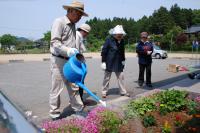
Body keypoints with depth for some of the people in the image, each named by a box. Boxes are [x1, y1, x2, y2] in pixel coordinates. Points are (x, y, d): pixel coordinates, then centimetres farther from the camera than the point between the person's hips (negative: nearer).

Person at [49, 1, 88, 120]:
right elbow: (54, 42, -19)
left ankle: (79, 110, 24)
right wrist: (68, 50, -31)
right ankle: (55, 115, 14)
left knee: (74, 88, 13)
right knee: (57, 89, 0)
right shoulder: (59, 22, -10)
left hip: (70, 61, 8)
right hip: (59, 61, -8)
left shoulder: (72, 25, 15)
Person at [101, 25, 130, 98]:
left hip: (118, 63, 5)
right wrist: (103, 62, -15)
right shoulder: (109, 40, -13)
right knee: (107, 78, 6)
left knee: (120, 77, 11)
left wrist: (123, 60, 14)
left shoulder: (122, 41, 4)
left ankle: (123, 91, 23)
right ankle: (104, 92, 20)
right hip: (109, 62, -5)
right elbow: (104, 51, -12)